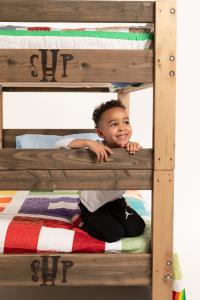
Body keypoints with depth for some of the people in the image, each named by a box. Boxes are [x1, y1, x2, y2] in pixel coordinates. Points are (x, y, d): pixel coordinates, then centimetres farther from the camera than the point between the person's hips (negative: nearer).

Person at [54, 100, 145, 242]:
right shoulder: (96, 149, -29)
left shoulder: (128, 149, -16)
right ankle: (83, 221, 13)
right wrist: (88, 142, -48)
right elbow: (59, 144, -35)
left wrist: (136, 147, -33)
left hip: (116, 200, 5)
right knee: (113, 234, -12)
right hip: (93, 204, -5)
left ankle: (108, 219, 23)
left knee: (136, 229, -3)